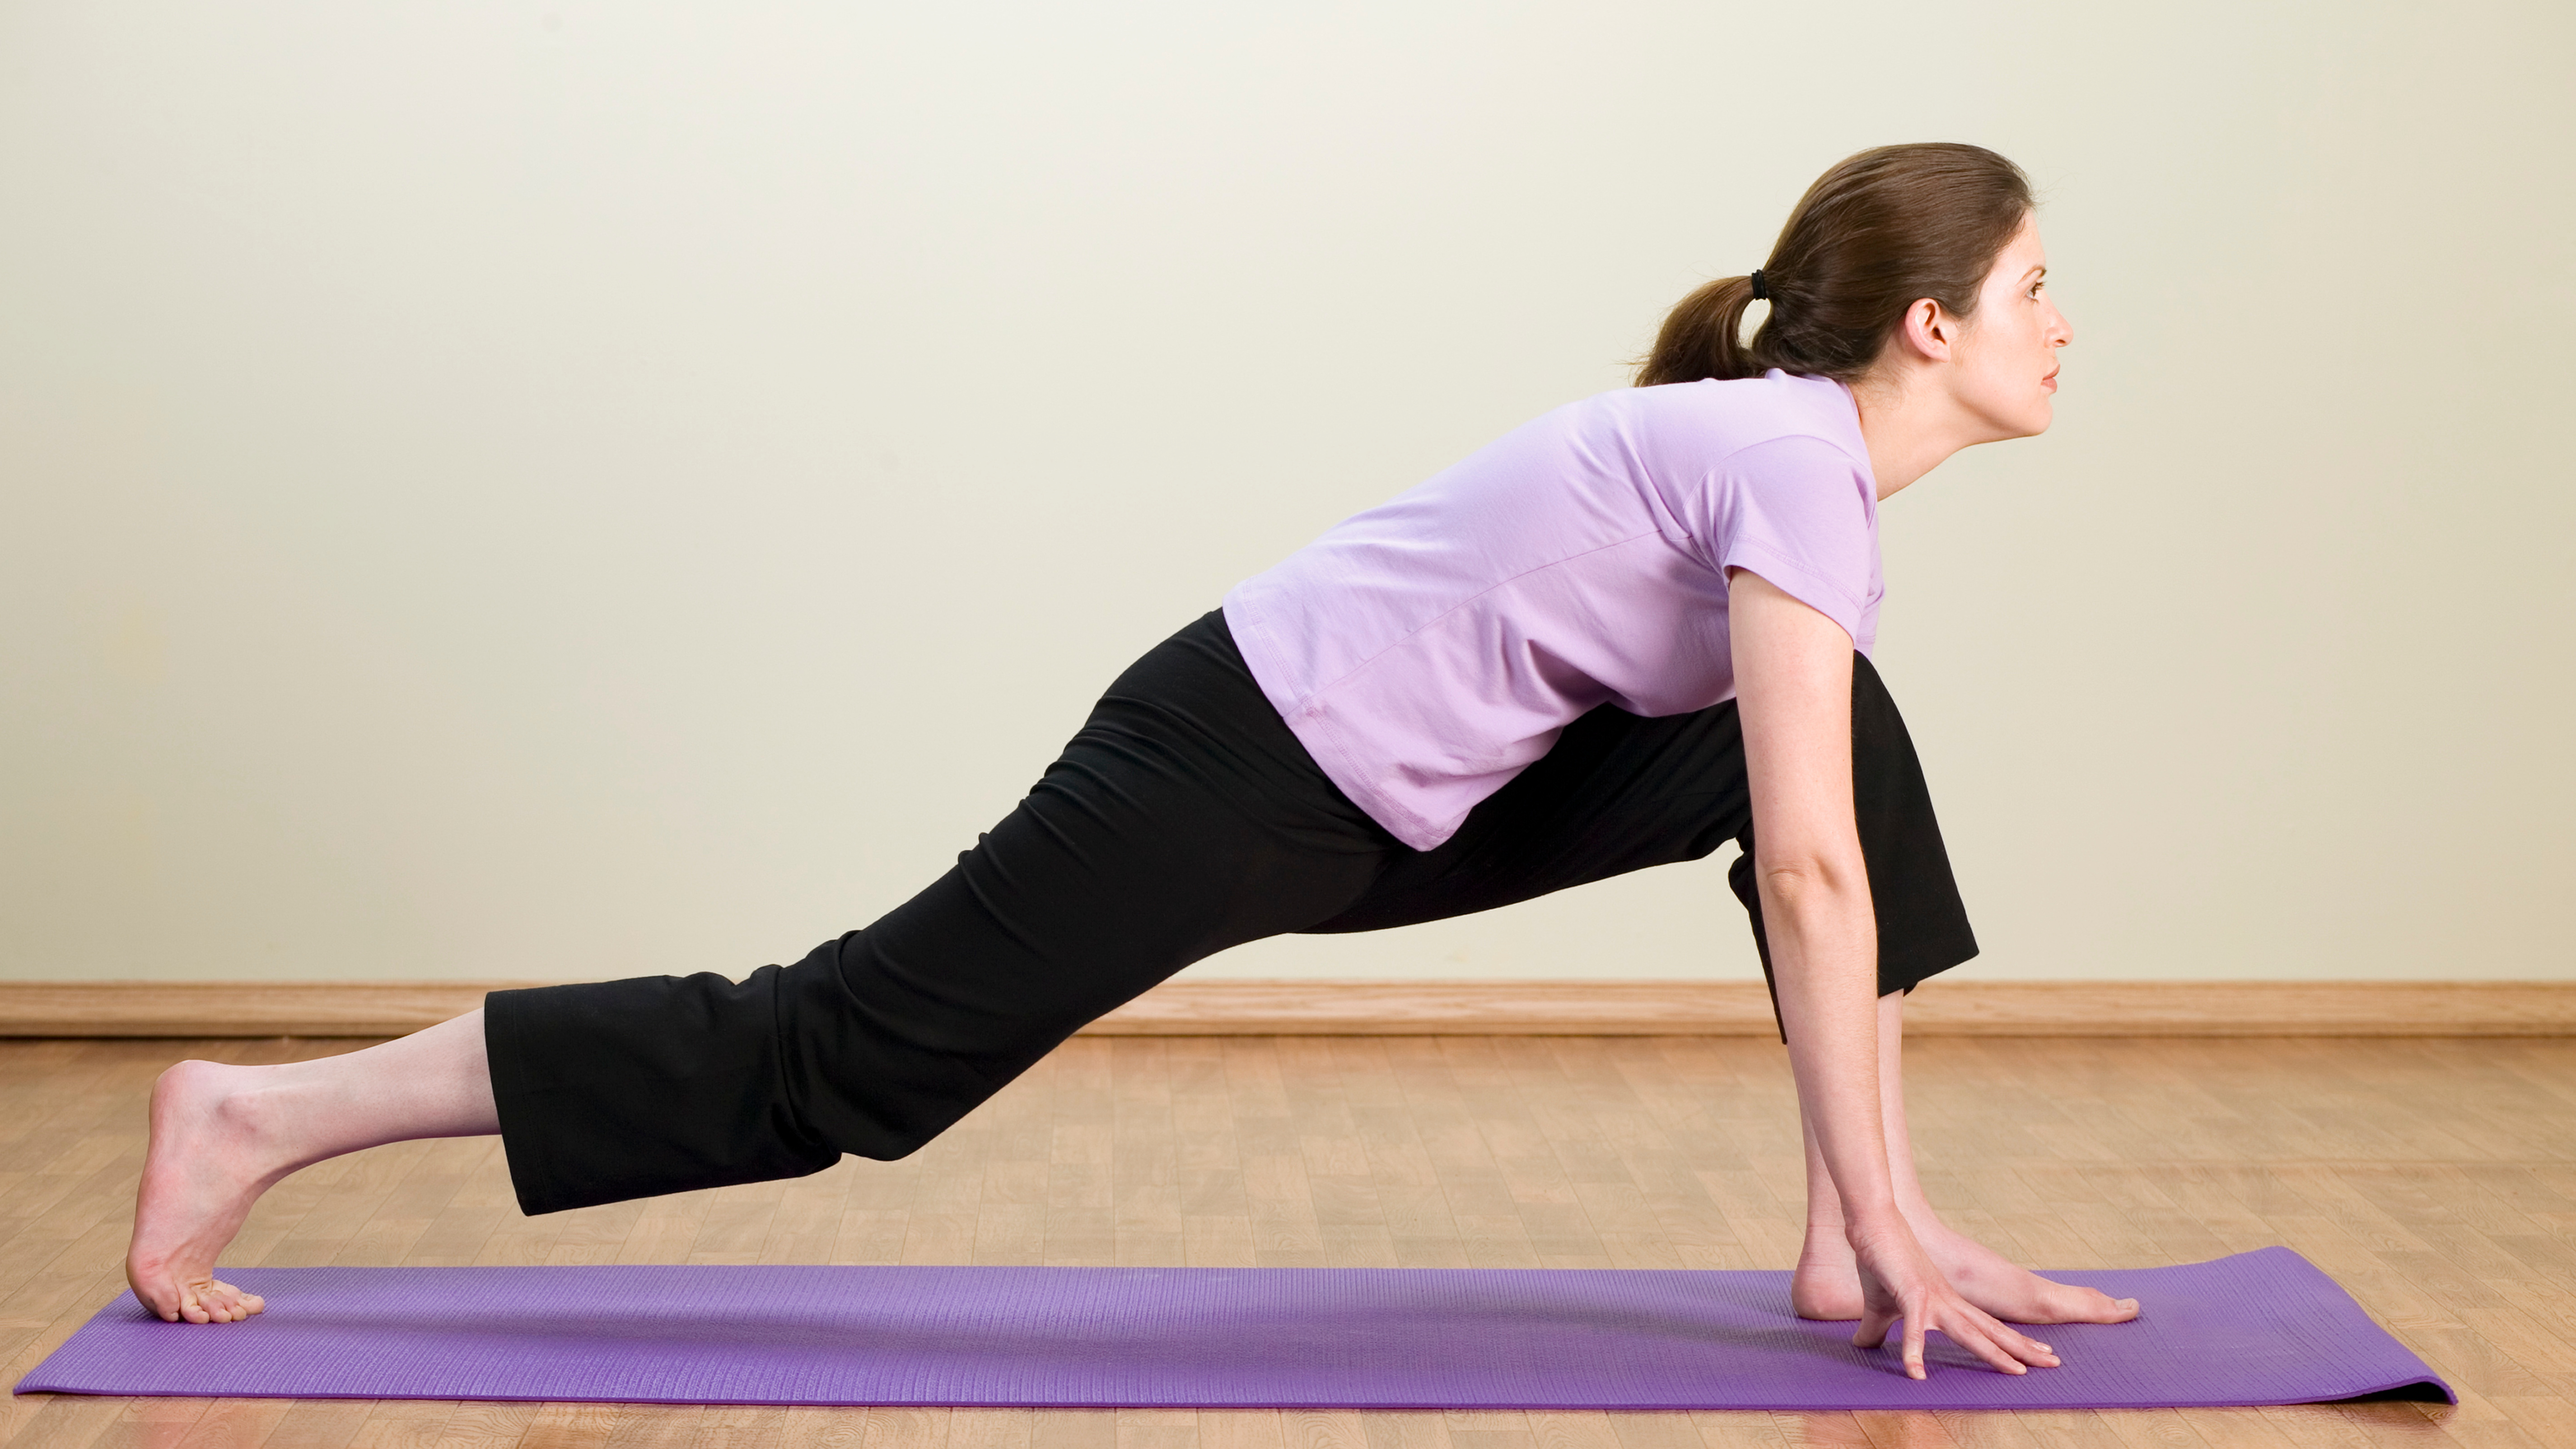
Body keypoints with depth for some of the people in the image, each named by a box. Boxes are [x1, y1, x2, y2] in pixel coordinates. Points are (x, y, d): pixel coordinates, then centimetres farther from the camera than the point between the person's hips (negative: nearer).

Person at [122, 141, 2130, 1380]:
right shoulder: (1800, 456, -18)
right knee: (842, 1055, -4)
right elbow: (1811, 874, -22)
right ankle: (260, 1118, 7)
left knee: (1848, 739, 8)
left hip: (1392, 801, 9)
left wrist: (1892, 1208, 13)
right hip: (1242, 767, -9)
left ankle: (1846, 1253, 9)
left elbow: (1825, 841, 14)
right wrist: (1892, 1220, -15)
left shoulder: (1809, 457, 11)